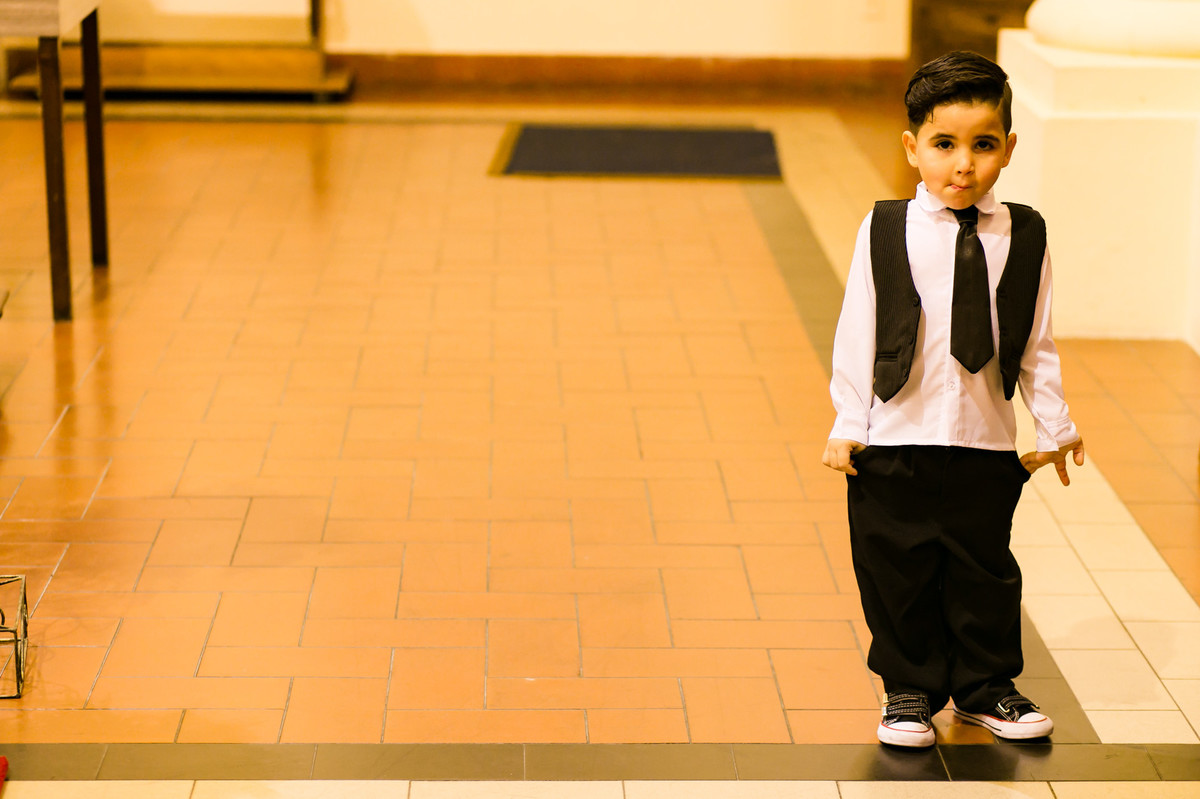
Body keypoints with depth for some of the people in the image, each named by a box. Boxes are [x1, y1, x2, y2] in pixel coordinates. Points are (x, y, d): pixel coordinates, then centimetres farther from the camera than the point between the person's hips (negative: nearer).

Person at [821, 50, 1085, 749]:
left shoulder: (1024, 236, -1)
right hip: (894, 441, -1)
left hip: (988, 444, 1)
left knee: (985, 571, 11)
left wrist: (1055, 425, 8)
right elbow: (858, 333, -2)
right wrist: (849, 424, -3)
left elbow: (1036, 342, 5)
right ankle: (910, 690, 23)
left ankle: (985, 687, 28)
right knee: (898, 572, 7)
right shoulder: (884, 232, -5)